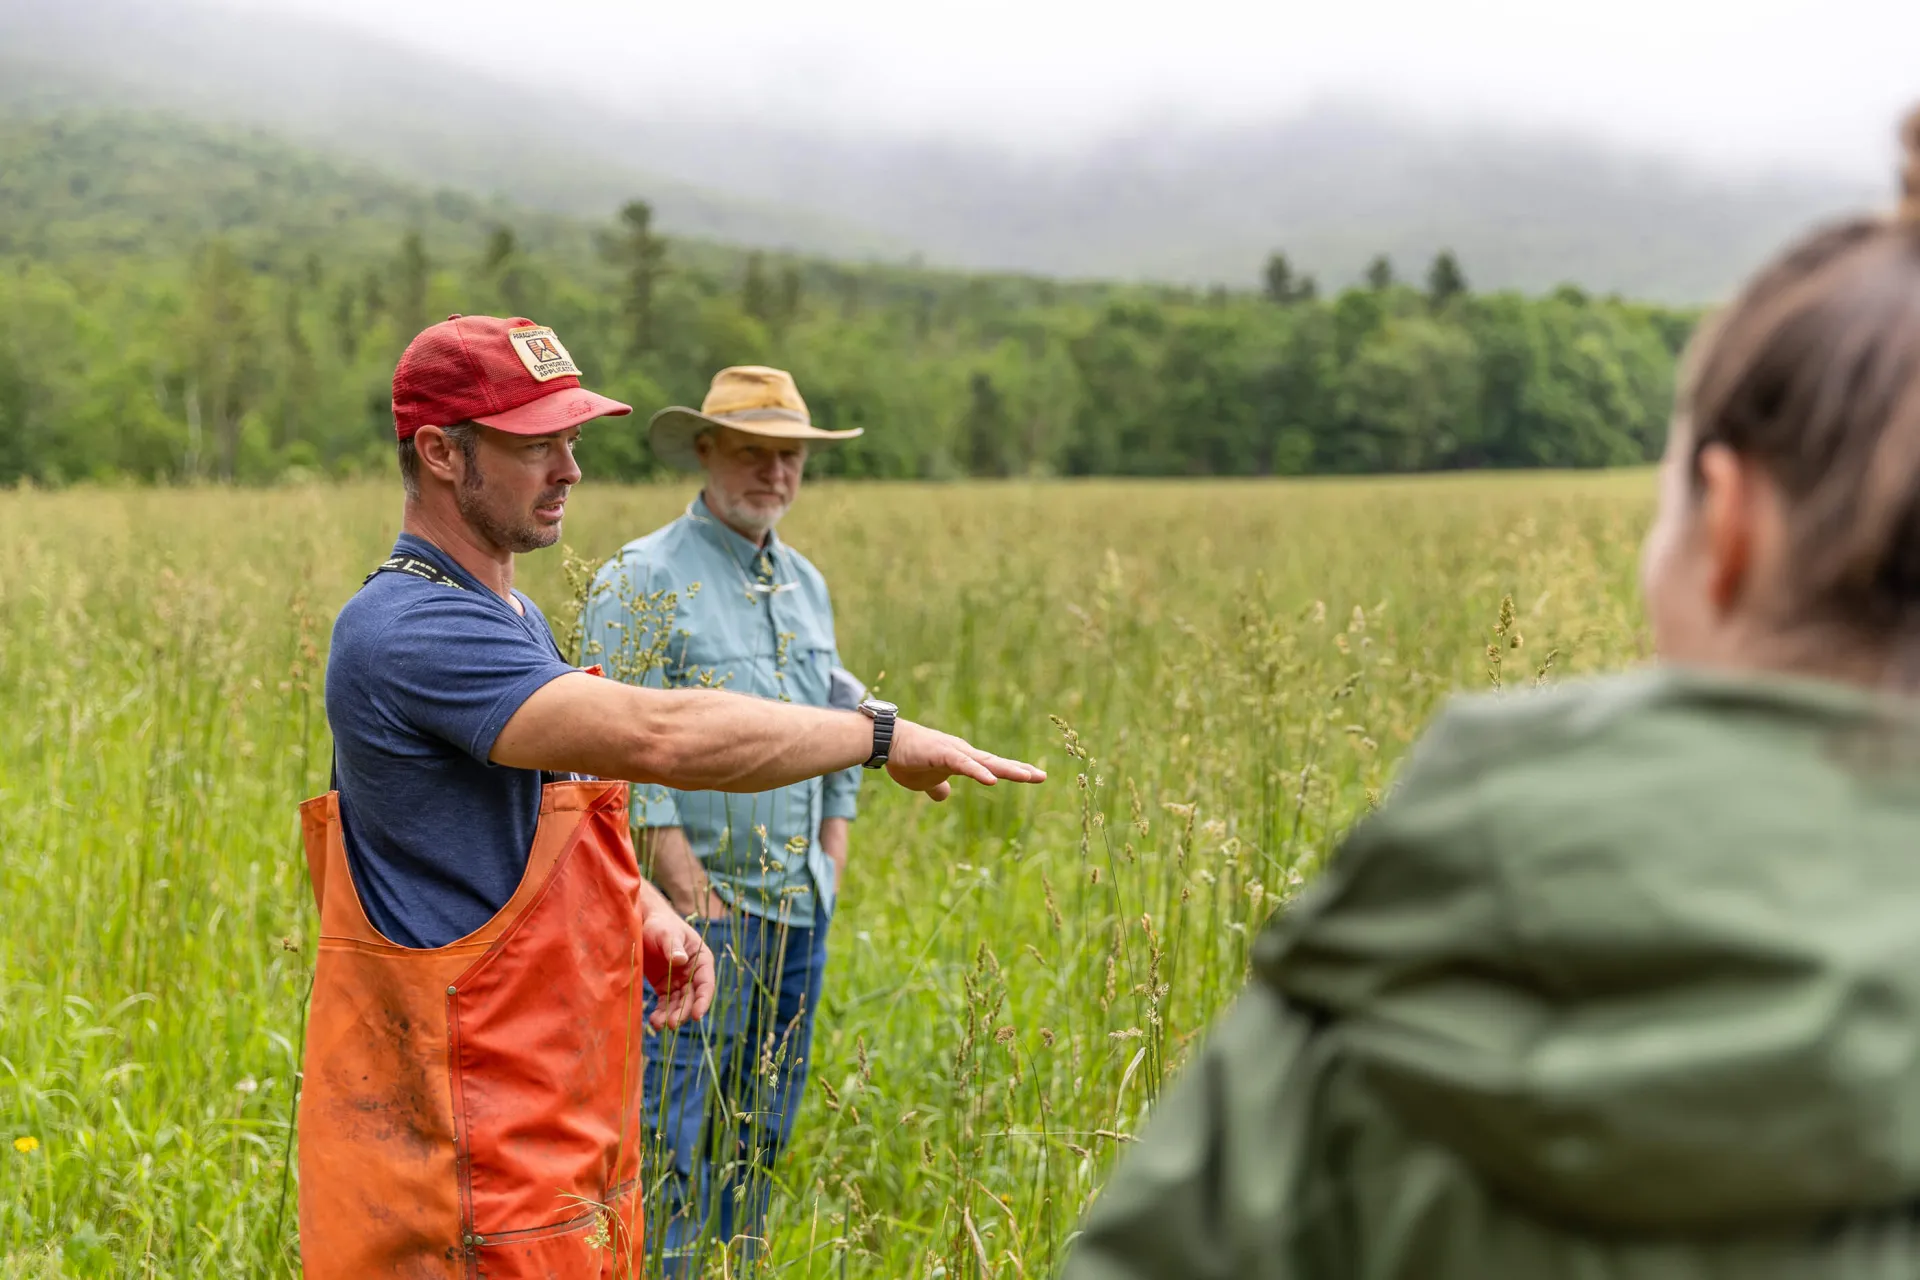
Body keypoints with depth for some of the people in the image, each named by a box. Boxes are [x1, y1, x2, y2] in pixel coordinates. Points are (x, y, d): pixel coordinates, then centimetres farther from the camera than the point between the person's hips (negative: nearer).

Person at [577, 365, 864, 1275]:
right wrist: (682, 879, -16)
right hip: (701, 904, -7)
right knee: (669, 1139, -6)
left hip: (801, 906, 7)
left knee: (761, 1138, 14)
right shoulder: (642, 579, -8)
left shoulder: (807, 583, 15)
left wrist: (834, 848, 14)